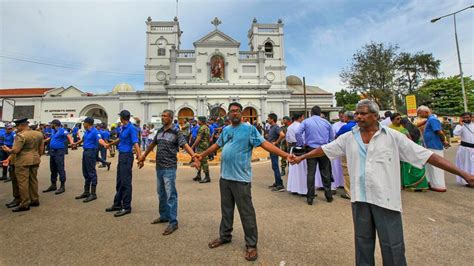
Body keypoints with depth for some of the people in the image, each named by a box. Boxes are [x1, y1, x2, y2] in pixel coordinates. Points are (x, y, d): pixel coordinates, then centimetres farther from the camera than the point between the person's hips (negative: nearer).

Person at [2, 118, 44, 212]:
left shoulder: (20, 135, -15)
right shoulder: (38, 134, 7)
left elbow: (15, 150, -17)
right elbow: (41, 148, 11)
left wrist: (8, 150, 3)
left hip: (23, 162, -7)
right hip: (35, 160, 7)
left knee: (23, 182, 0)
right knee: (33, 180, 15)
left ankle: (24, 204, 5)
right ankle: (35, 200, 22)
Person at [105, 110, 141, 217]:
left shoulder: (131, 128, -15)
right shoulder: (122, 127, 10)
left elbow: (135, 143, -24)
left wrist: (139, 157, -34)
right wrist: (110, 144, 43)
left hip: (127, 156, -9)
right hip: (121, 155, 9)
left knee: (125, 182, -3)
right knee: (119, 181, 16)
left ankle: (126, 207, 8)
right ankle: (117, 204, 29)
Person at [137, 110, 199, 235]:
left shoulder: (176, 132, -11)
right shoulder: (160, 131, 10)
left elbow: (185, 145, -22)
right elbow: (152, 144, 23)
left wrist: (194, 156, -37)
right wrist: (143, 157, 31)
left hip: (169, 168, -7)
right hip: (159, 167, 8)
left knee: (170, 195, -3)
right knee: (161, 193, 18)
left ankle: (173, 222, 7)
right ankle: (164, 216, 34)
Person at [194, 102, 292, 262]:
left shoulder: (249, 129, -8)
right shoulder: (226, 130, 11)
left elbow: (265, 144, -14)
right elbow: (217, 145, 23)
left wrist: (285, 155, -23)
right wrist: (203, 155, 31)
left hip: (241, 178, -6)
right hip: (224, 176, 6)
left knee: (246, 213, 4)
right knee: (226, 209, 20)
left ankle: (251, 244, 22)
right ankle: (224, 236, 39)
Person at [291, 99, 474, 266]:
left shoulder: (393, 137, -5)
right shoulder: (348, 138, 2)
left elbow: (425, 155, -4)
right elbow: (324, 149, 7)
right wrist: (302, 157, 10)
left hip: (386, 199, -2)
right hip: (360, 199, 3)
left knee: (393, 246, 9)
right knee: (362, 242, 18)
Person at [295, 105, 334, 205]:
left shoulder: (306, 122, -1)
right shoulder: (326, 122, 7)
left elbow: (298, 133, -14)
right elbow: (332, 137, 9)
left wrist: (301, 144, -3)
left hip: (311, 149, -2)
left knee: (311, 173, 3)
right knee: (325, 173, 12)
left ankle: (310, 198, 6)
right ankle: (328, 196, 23)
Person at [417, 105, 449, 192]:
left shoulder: (432, 119, -17)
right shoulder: (429, 120, 12)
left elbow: (440, 132, -22)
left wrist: (444, 141, -9)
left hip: (435, 147, -10)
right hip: (431, 146, 10)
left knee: (436, 166, -1)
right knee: (430, 166, 17)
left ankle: (439, 186, 8)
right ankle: (432, 183, 28)